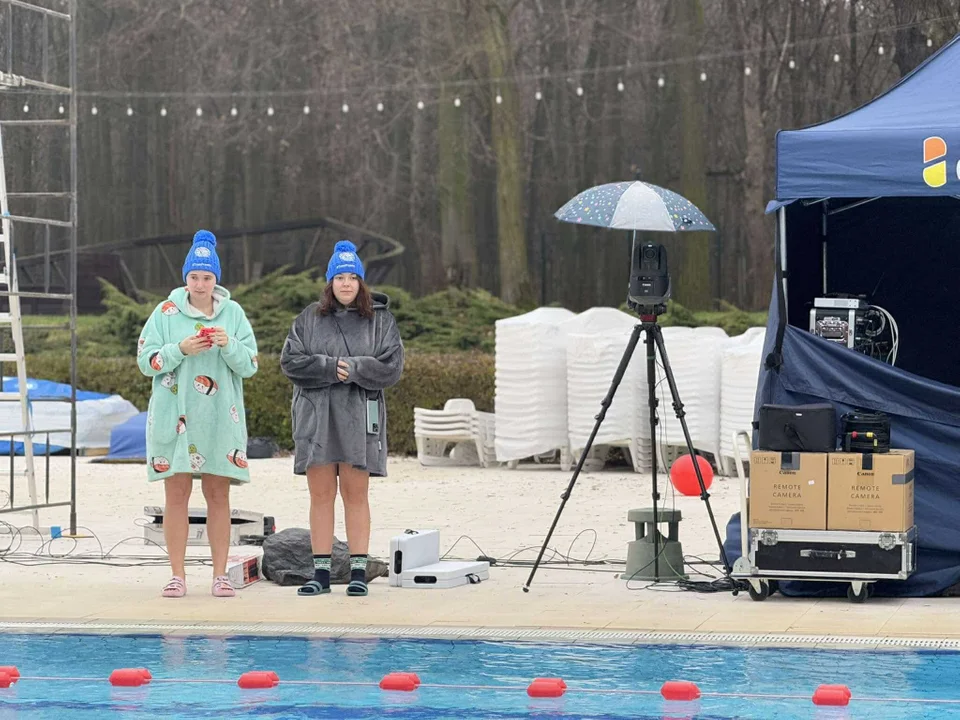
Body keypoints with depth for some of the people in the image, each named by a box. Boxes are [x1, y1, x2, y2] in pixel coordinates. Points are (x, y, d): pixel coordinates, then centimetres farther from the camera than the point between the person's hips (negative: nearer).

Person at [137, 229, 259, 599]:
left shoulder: (233, 313, 7)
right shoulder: (166, 312, 4)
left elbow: (250, 364, 3)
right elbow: (146, 360, 0)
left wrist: (228, 345, -14)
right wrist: (180, 350, -15)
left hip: (220, 417, 1)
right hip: (174, 416, -1)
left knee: (218, 495, 2)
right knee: (176, 494, -2)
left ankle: (220, 575, 6)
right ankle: (177, 575, 2)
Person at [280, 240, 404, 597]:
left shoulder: (380, 320, 6)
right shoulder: (309, 318, 9)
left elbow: (391, 366, -4)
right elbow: (290, 361, -1)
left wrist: (354, 368, -15)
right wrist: (331, 367, -13)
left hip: (359, 418, -1)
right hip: (316, 417, 1)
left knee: (356, 495, 2)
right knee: (321, 495, 3)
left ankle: (358, 571, 6)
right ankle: (321, 572, 7)